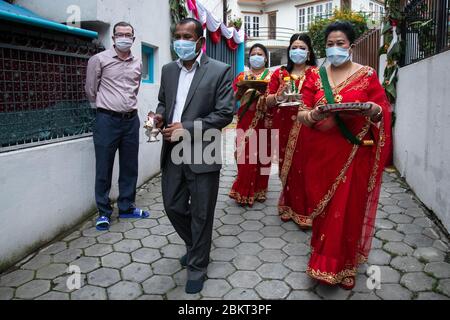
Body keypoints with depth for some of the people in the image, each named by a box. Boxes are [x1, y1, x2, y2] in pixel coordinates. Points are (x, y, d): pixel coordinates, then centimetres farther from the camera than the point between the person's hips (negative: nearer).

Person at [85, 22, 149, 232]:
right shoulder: (99, 60, -3)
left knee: (130, 166, 11)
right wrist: (103, 107, 10)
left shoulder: (138, 64, 10)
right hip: (107, 120, -4)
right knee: (104, 168, 2)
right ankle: (104, 212, 16)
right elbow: (91, 90, 3)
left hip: (131, 120, 5)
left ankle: (126, 208, 26)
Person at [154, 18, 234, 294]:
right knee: (173, 206, 14)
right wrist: (160, 115, -2)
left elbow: (225, 113, -10)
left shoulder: (220, 71, -5)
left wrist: (187, 128, -17)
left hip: (202, 154, -5)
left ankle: (197, 266, 27)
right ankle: (195, 246, 42)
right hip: (172, 153, 6)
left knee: (201, 214, 6)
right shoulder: (168, 70, 11)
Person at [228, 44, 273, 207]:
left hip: (264, 120, 0)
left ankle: (259, 190, 12)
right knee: (245, 155, -5)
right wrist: (243, 87, -14)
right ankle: (244, 192, 3)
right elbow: (234, 97, 4)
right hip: (246, 120, 0)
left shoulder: (271, 76, 11)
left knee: (262, 154, 0)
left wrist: (264, 89, -18)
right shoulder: (242, 76, 14)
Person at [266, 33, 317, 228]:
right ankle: (289, 206, 20)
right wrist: (279, 96, -11)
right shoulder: (279, 73, 13)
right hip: (284, 128, 3)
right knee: (286, 167, 6)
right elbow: (268, 101, 9)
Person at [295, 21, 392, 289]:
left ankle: (342, 267, 21)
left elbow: (384, 111, 3)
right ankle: (324, 260, 27)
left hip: (353, 154, -1)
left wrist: (373, 110, -20)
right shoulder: (315, 76, 7)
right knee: (322, 208, 8)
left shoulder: (367, 75, 2)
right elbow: (302, 114, 3)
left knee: (347, 209, 2)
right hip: (320, 152, 2)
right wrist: (313, 115, -20)